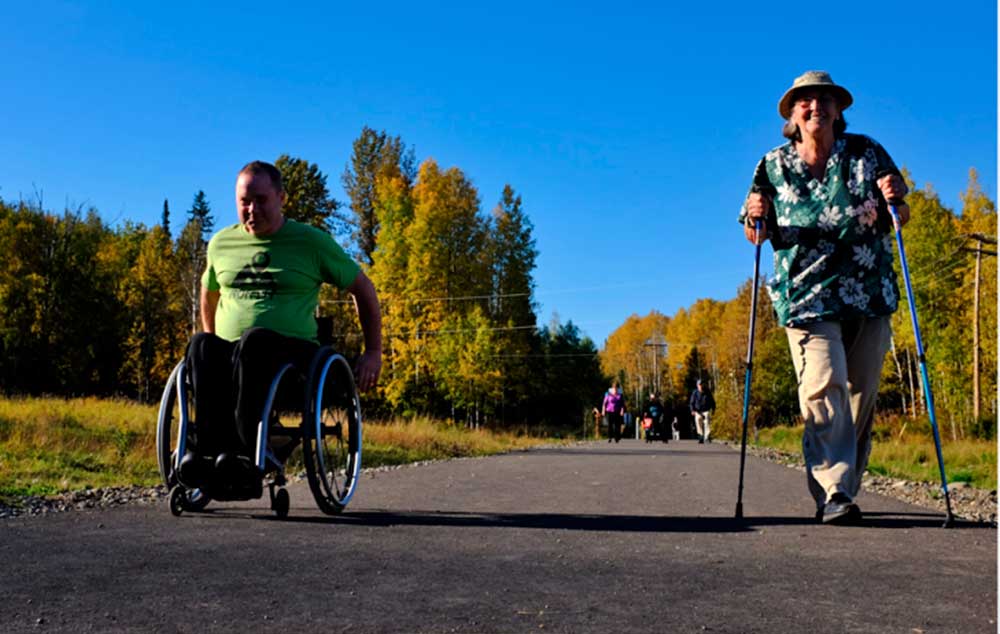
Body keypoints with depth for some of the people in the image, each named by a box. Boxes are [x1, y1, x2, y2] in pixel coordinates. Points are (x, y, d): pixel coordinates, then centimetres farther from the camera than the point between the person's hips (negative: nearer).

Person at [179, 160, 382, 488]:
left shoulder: (312, 242, 7)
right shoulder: (221, 243, 17)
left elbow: (363, 289, 13)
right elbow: (209, 293, 35)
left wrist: (373, 352, 8)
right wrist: (214, 349, 32)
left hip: (293, 351, -3)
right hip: (229, 355, 3)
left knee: (255, 339, -38)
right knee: (201, 345, -32)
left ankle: (241, 447, -43)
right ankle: (218, 448, -44)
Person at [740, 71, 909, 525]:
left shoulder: (866, 153, 8)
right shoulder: (773, 166, 7)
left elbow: (902, 217, 14)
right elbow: (755, 237, 11)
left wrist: (896, 198, -9)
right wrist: (755, 218, -12)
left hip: (869, 297, 2)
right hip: (807, 297, -2)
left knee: (861, 394, 6)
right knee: (823, 389, -19)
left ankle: (844, 488, 20)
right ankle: (832, 493, -22)